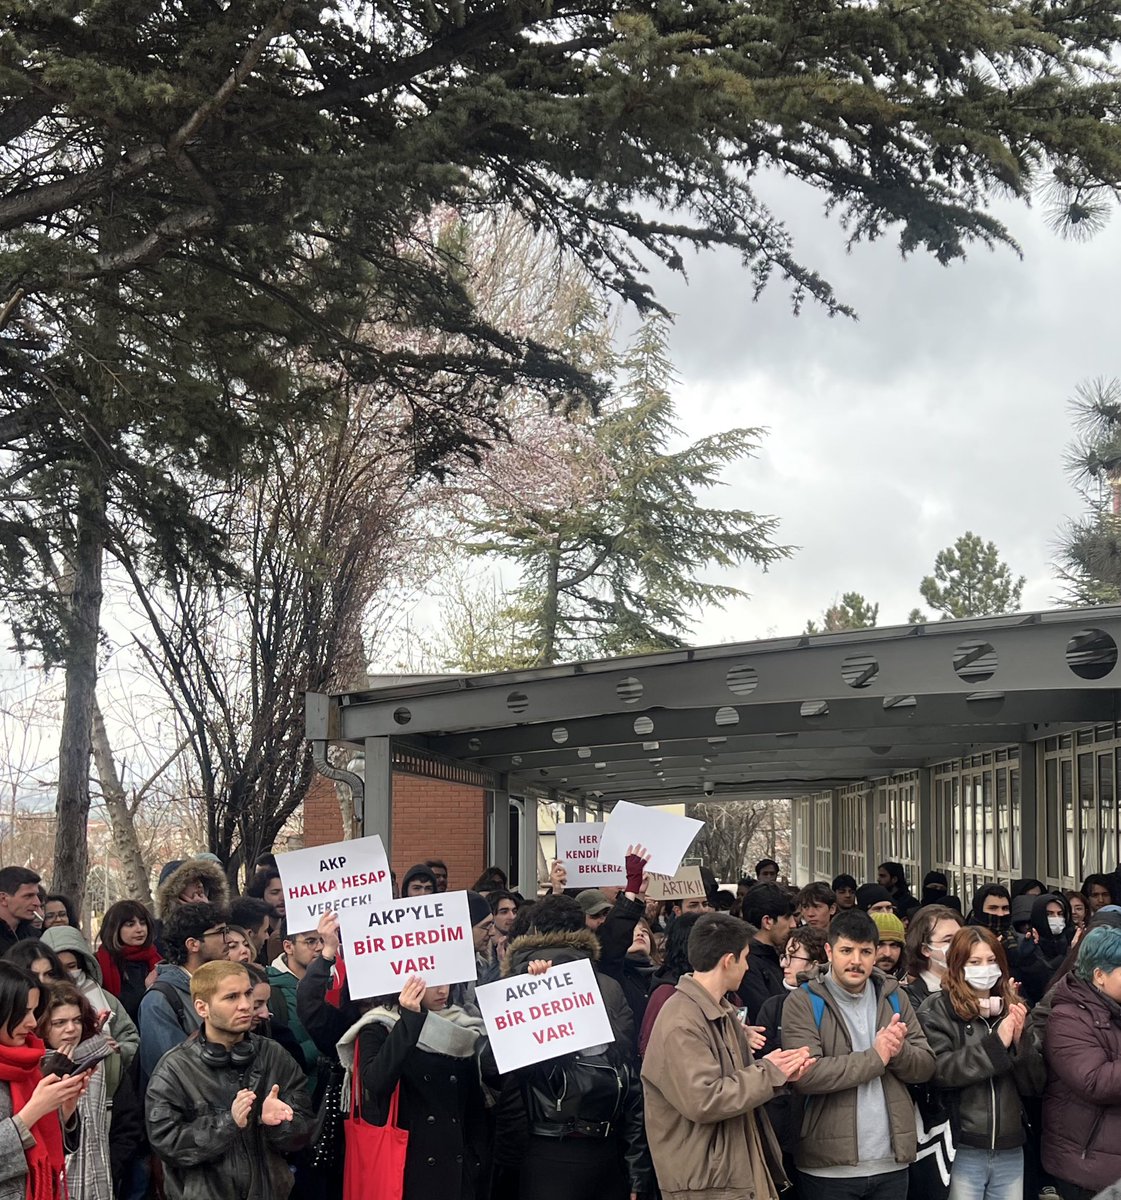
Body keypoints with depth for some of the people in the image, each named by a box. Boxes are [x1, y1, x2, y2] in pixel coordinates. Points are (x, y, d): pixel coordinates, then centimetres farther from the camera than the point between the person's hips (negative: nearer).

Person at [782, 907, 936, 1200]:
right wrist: (875, 1057, -16)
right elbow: (805, 1075, -19)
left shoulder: (894, 997, 9)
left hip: (891, 1163, 4)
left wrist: (899, 1051, -14)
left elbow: (926, 1066, 7)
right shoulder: (803, 1003, -7)